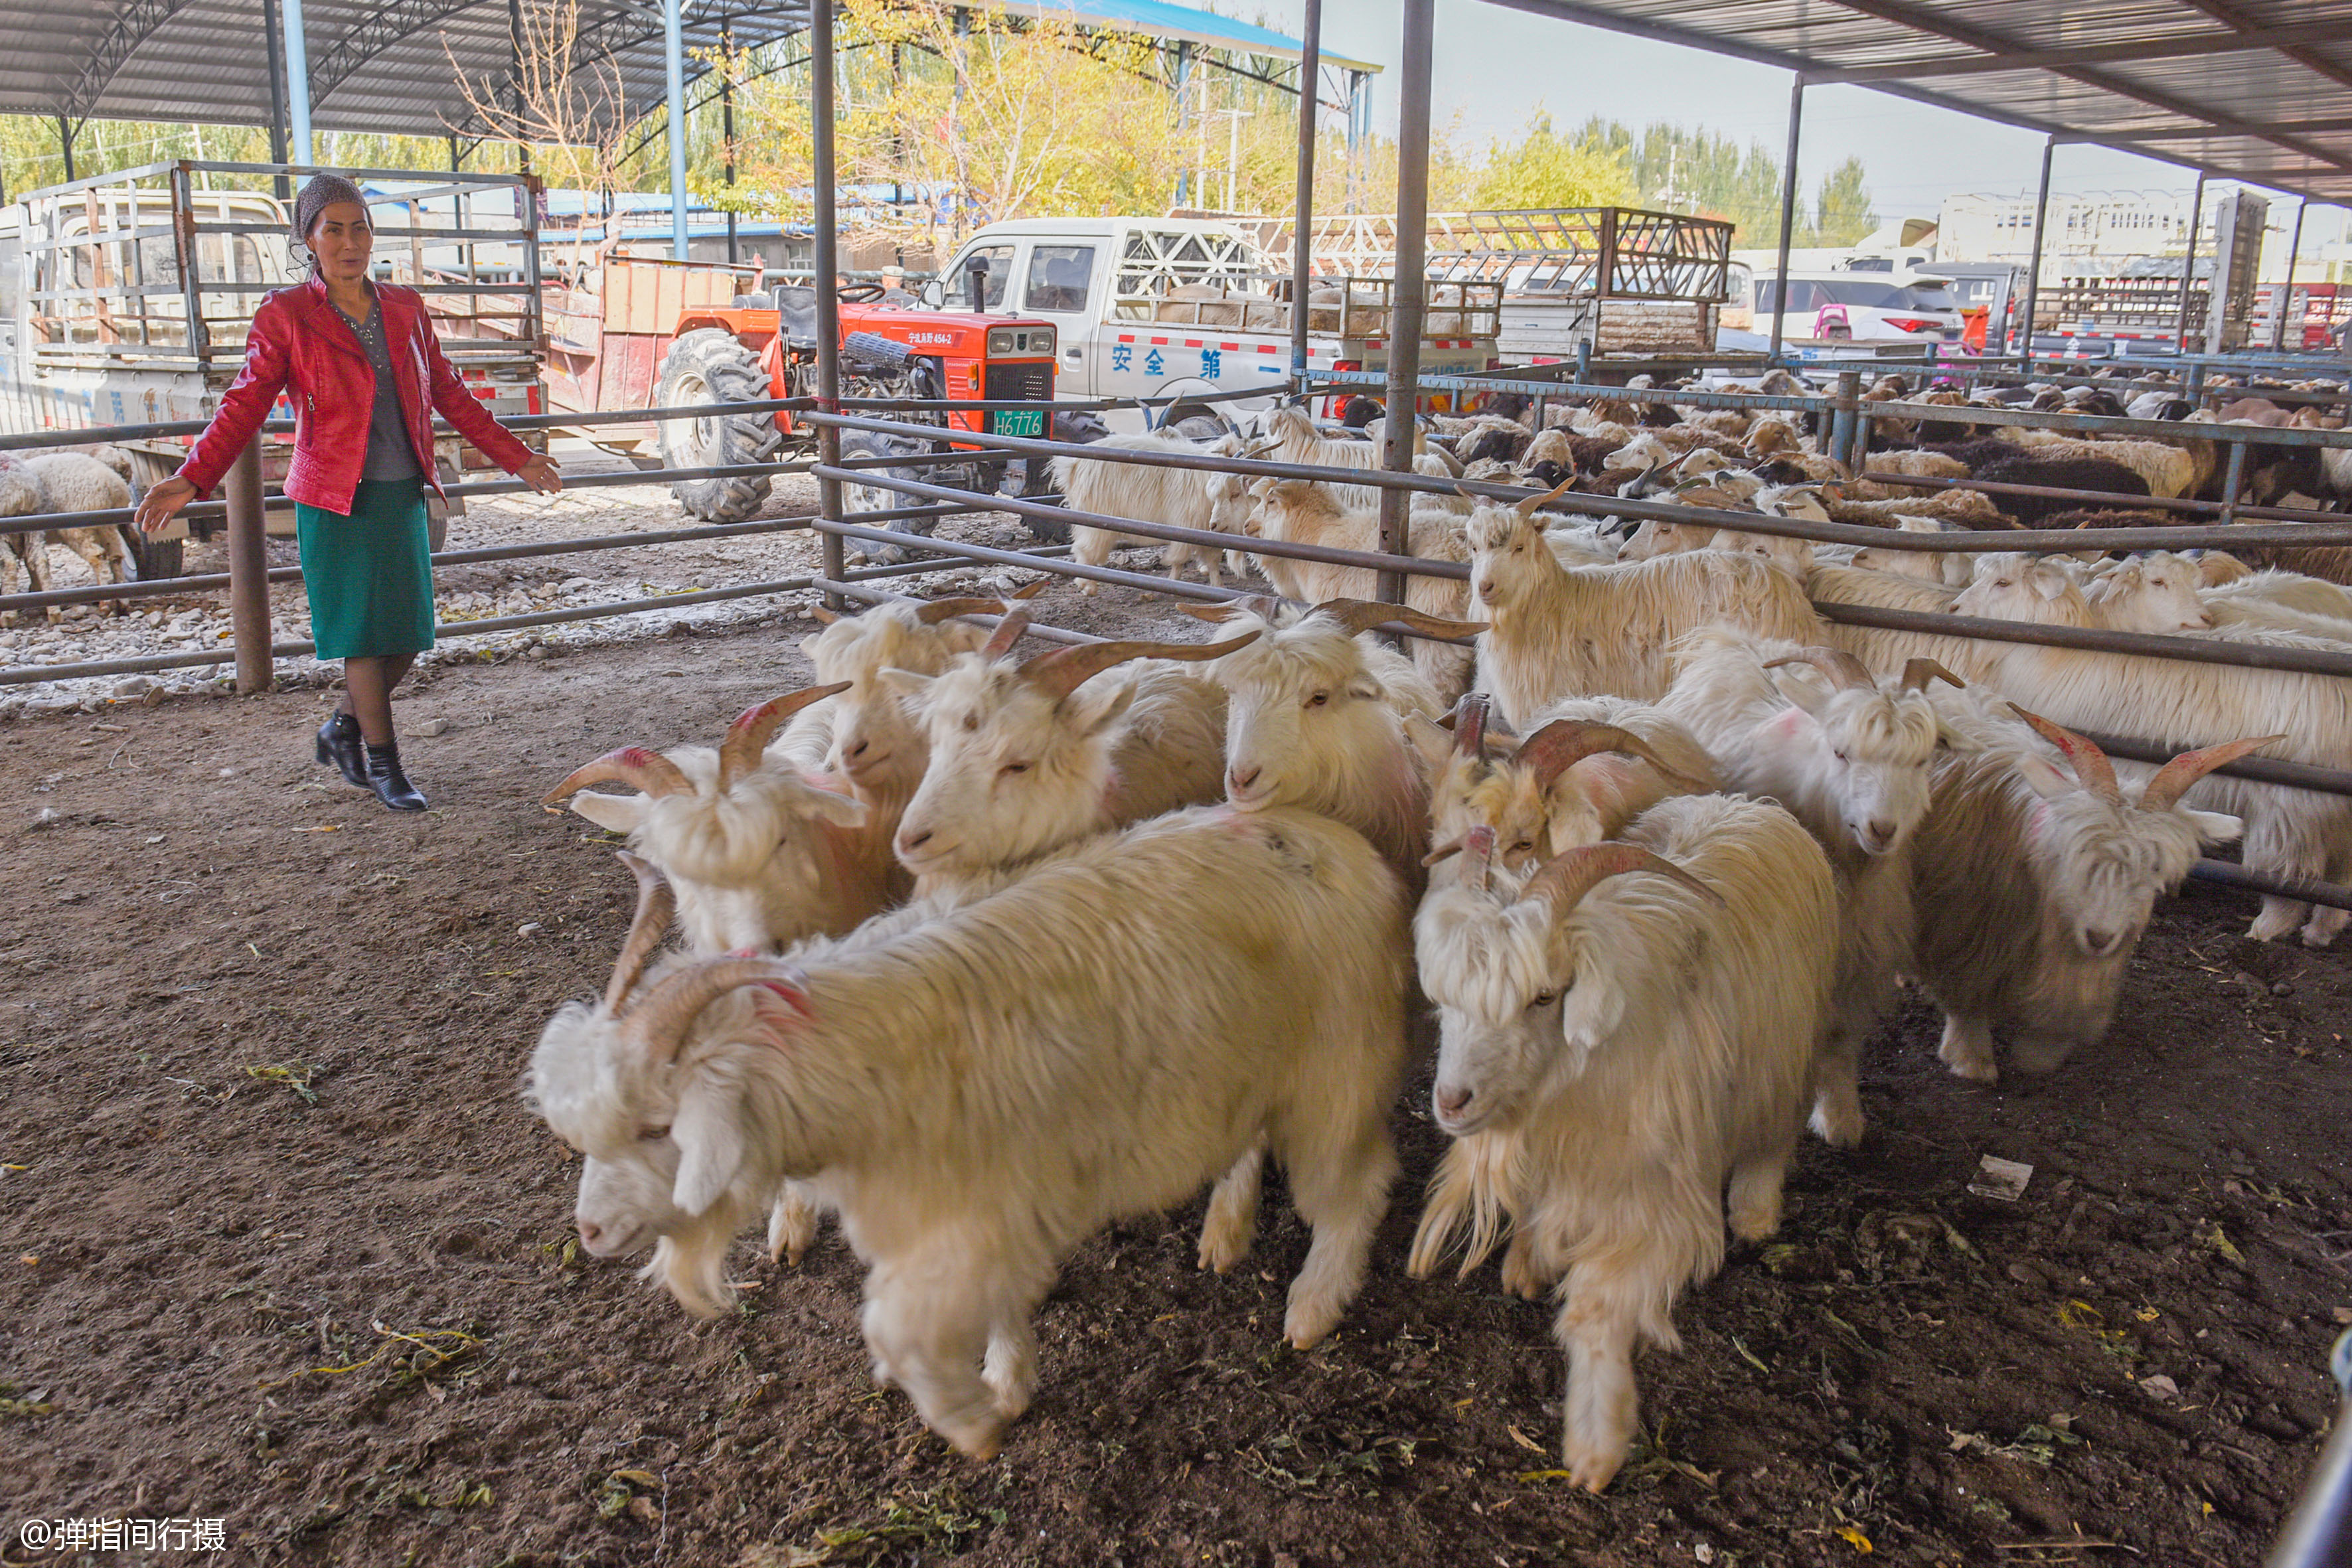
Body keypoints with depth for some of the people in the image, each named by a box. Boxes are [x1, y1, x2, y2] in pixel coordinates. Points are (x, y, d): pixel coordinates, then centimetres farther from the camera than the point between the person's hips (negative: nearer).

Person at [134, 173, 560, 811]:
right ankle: (382, 763, 11)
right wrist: (192, 480, -20)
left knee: (409, 628, 7)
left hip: (403, 494, 5)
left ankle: (343, 728, 29)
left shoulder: (405, 309, 9)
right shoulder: (284, 317, -4)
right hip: (336, 500, -5)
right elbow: (244, 405, -8)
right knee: (363, 629, -1)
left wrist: (515, 457, 18)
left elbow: (451, 395, 16)